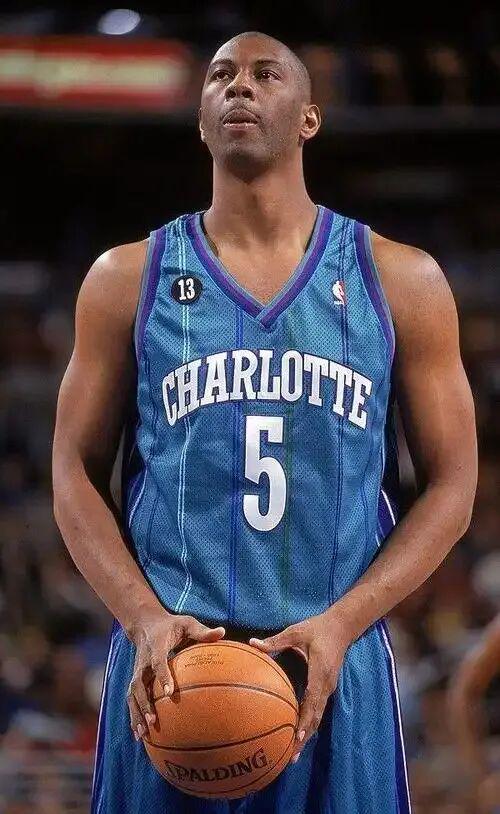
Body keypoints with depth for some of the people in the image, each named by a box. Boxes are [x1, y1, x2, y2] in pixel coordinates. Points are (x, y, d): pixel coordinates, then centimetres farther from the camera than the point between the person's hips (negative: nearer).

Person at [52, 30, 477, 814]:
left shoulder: (399, 281, 5)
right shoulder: (128, 279, 7)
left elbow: (451, 485, 5)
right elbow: (77, 476, 7)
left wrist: (341, 625, -9)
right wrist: (145, 621, -10)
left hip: (335, 670, 0)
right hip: (167, 666, 0)